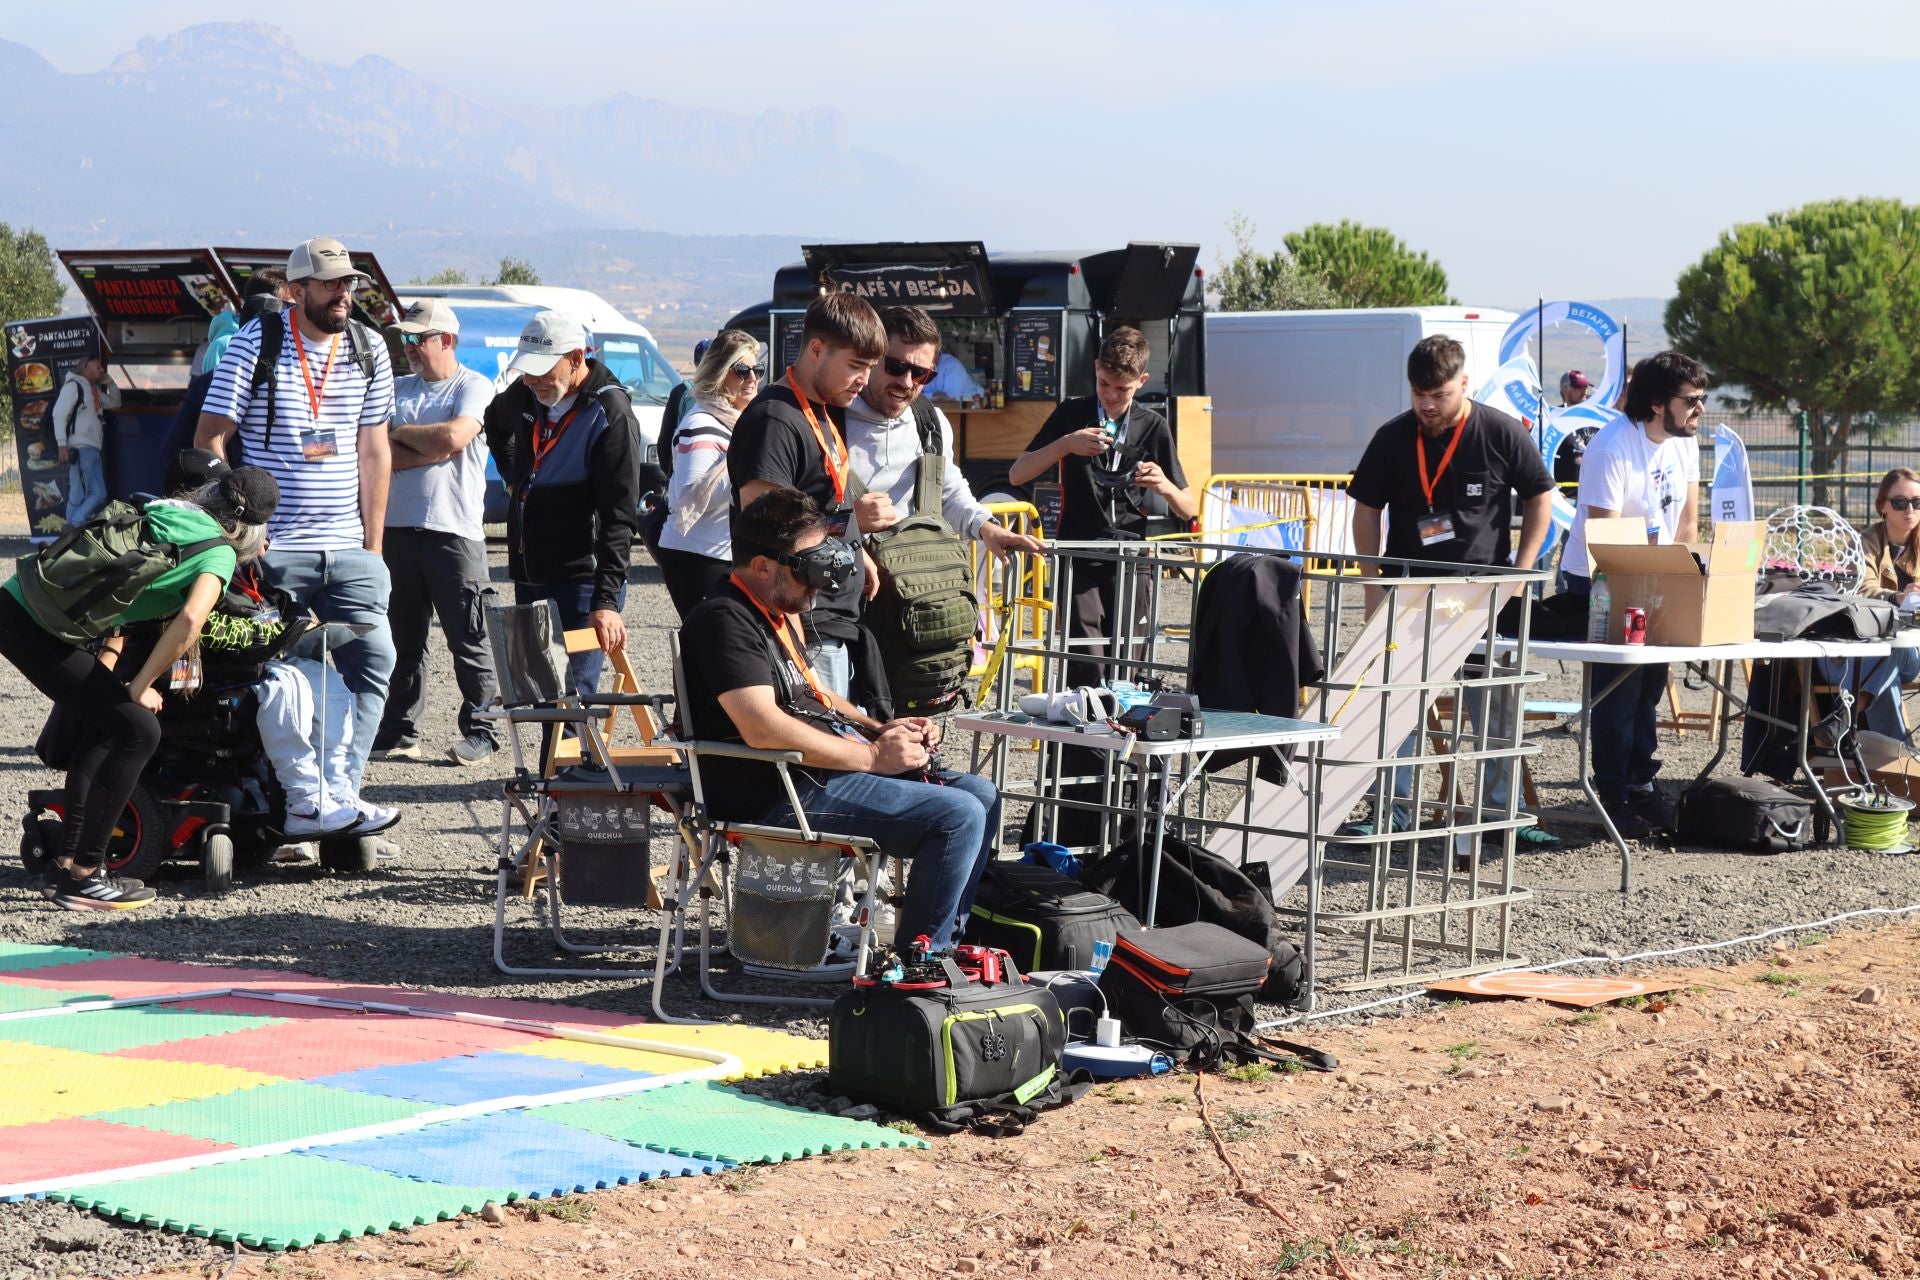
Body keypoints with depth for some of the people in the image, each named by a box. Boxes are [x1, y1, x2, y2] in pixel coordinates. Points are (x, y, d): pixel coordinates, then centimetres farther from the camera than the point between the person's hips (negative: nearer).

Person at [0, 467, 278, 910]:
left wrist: (108, 659, 16)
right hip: (37, 628, -8)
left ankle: (68, 866, 24)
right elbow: (190, 621, -18)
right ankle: (81, 878, 0)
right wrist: (139, 688, -7)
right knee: (138, 731, -2)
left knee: (103, 730, 21)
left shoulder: (165, 508, 19)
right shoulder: (220, 553, -3)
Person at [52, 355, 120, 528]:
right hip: (79, 449, -9)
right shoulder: (73, 385, -3)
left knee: (99, 494, 5)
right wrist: (62, 445, -19)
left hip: (93, 449, 9)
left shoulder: (94, 390, 23)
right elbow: (59, 414, -11)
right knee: (79, 495, -12)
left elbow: (115, 403, 35)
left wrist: (110, 383, 16)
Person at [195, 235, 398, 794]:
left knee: (373, 661, -5)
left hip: (348, 550, 4)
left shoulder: (368, 351, 7)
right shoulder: (255, 344, -5)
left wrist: (373, 547, 7)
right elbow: (210, 440, -3)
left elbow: (374, 452, 10)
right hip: (272, 549, -4)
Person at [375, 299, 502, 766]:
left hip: (454, 530, -5)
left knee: (468, 640, -3)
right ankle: (400, 733, 15)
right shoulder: (398, 389, 16)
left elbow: (455, 435, -18)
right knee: (402, 640, 9)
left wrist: (401, 433, -3)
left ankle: (480, 731, 4)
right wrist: (434, 449, -9)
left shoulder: (474, 387, 0)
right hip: (398, 528, 5)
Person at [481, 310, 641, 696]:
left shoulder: (610, 413, -17)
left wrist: (607, 599, -28)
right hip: (528, 574, 8)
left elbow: (619, 515, -21)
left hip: (581, 581, -8)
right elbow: (496, 422, 33)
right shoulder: (527, 394, 5)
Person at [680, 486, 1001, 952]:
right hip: (780, 795, -11)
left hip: (828, 769, 11)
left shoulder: (783, 614, 19)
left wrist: (881, 729, 11)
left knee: (982, 796, 10)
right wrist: (871, 755, -19)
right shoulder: (725, 620, -16)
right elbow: (763, 728, -27)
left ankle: (945, 943, 15)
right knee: (957, 817, -19)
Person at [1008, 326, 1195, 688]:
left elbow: (1188, 510, 9)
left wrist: (1165, 486, -14)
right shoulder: (1072, 414, 6)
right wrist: (1065, 444, -14)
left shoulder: (1153, 427, 9)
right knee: (1086, 665, -15)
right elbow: (1017, 475, 0)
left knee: (1125, 667, 1)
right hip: (1079, 555, -2)